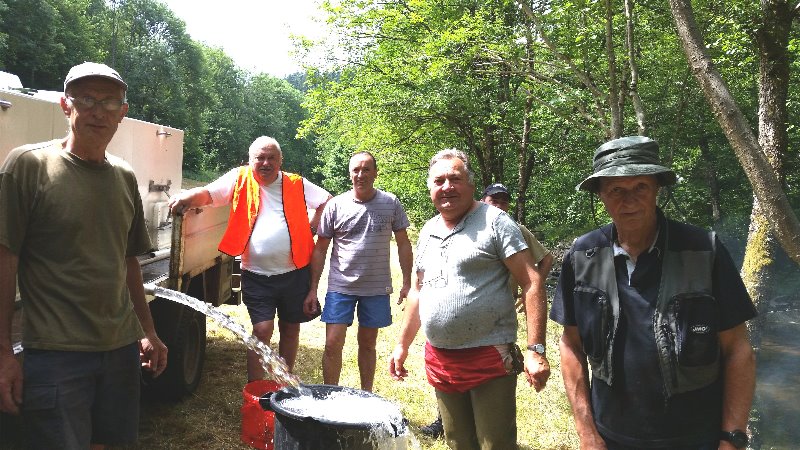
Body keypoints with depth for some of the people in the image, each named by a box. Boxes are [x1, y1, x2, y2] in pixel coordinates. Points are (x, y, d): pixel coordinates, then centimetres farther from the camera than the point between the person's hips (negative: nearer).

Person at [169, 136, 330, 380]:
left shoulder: (296, 184, 3)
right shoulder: (240, 180, 0)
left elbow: (327, 201, 9)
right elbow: (207, 193, -11)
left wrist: (311, 228, -1)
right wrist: (186, 197, -31)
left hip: (294, 273, 2)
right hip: (257, 276, -2)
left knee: (290, 329, 15)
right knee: (262, 330, -6)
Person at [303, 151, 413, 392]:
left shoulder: (391, 203, -1)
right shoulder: (335, 205, -2)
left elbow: (403, 243, 5)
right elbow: (320, 249, 2)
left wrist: (407, 282, 0)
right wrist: (313, 289, -1)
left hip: (377, 288, 1)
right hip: (340, 287, 0)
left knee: (368, 343, 14)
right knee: (333, 344, -4)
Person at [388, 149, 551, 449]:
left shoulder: (494, 221, -7)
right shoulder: (428, 231, 12)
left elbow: (532, 283, -13)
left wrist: (536, 350, -19)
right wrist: (402, 345, 19)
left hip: (489, 358, -6)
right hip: (439, 361, 6)